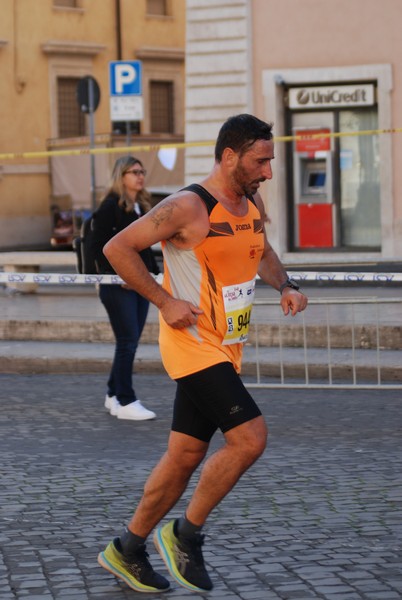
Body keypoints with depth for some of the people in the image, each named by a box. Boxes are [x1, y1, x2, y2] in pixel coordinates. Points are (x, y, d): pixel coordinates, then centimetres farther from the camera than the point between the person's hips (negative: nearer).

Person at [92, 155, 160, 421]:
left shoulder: (143, 206, 15)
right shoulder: (111, 206, -9)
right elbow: (99, 246, -12)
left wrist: (155, 271, 11)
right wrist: (116, 275, -17)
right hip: (118, 286, -8)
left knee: (130, 341, 11)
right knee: (128, 341, -8)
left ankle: (114, 395, 22)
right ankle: (126, 402, -3)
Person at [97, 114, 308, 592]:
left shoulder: (253, 203, 8)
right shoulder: (187, 207, -17)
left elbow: (263, 254, 27)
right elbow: (117, 248, -16)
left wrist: (285, 286, 7)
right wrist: (165, 301, -18)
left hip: (226, 348, 8)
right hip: (194, 344, -8)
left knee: (185, 456, 12)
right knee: (249, 438, -18)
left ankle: (126, 550, 25)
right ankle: (185, 535, 0)